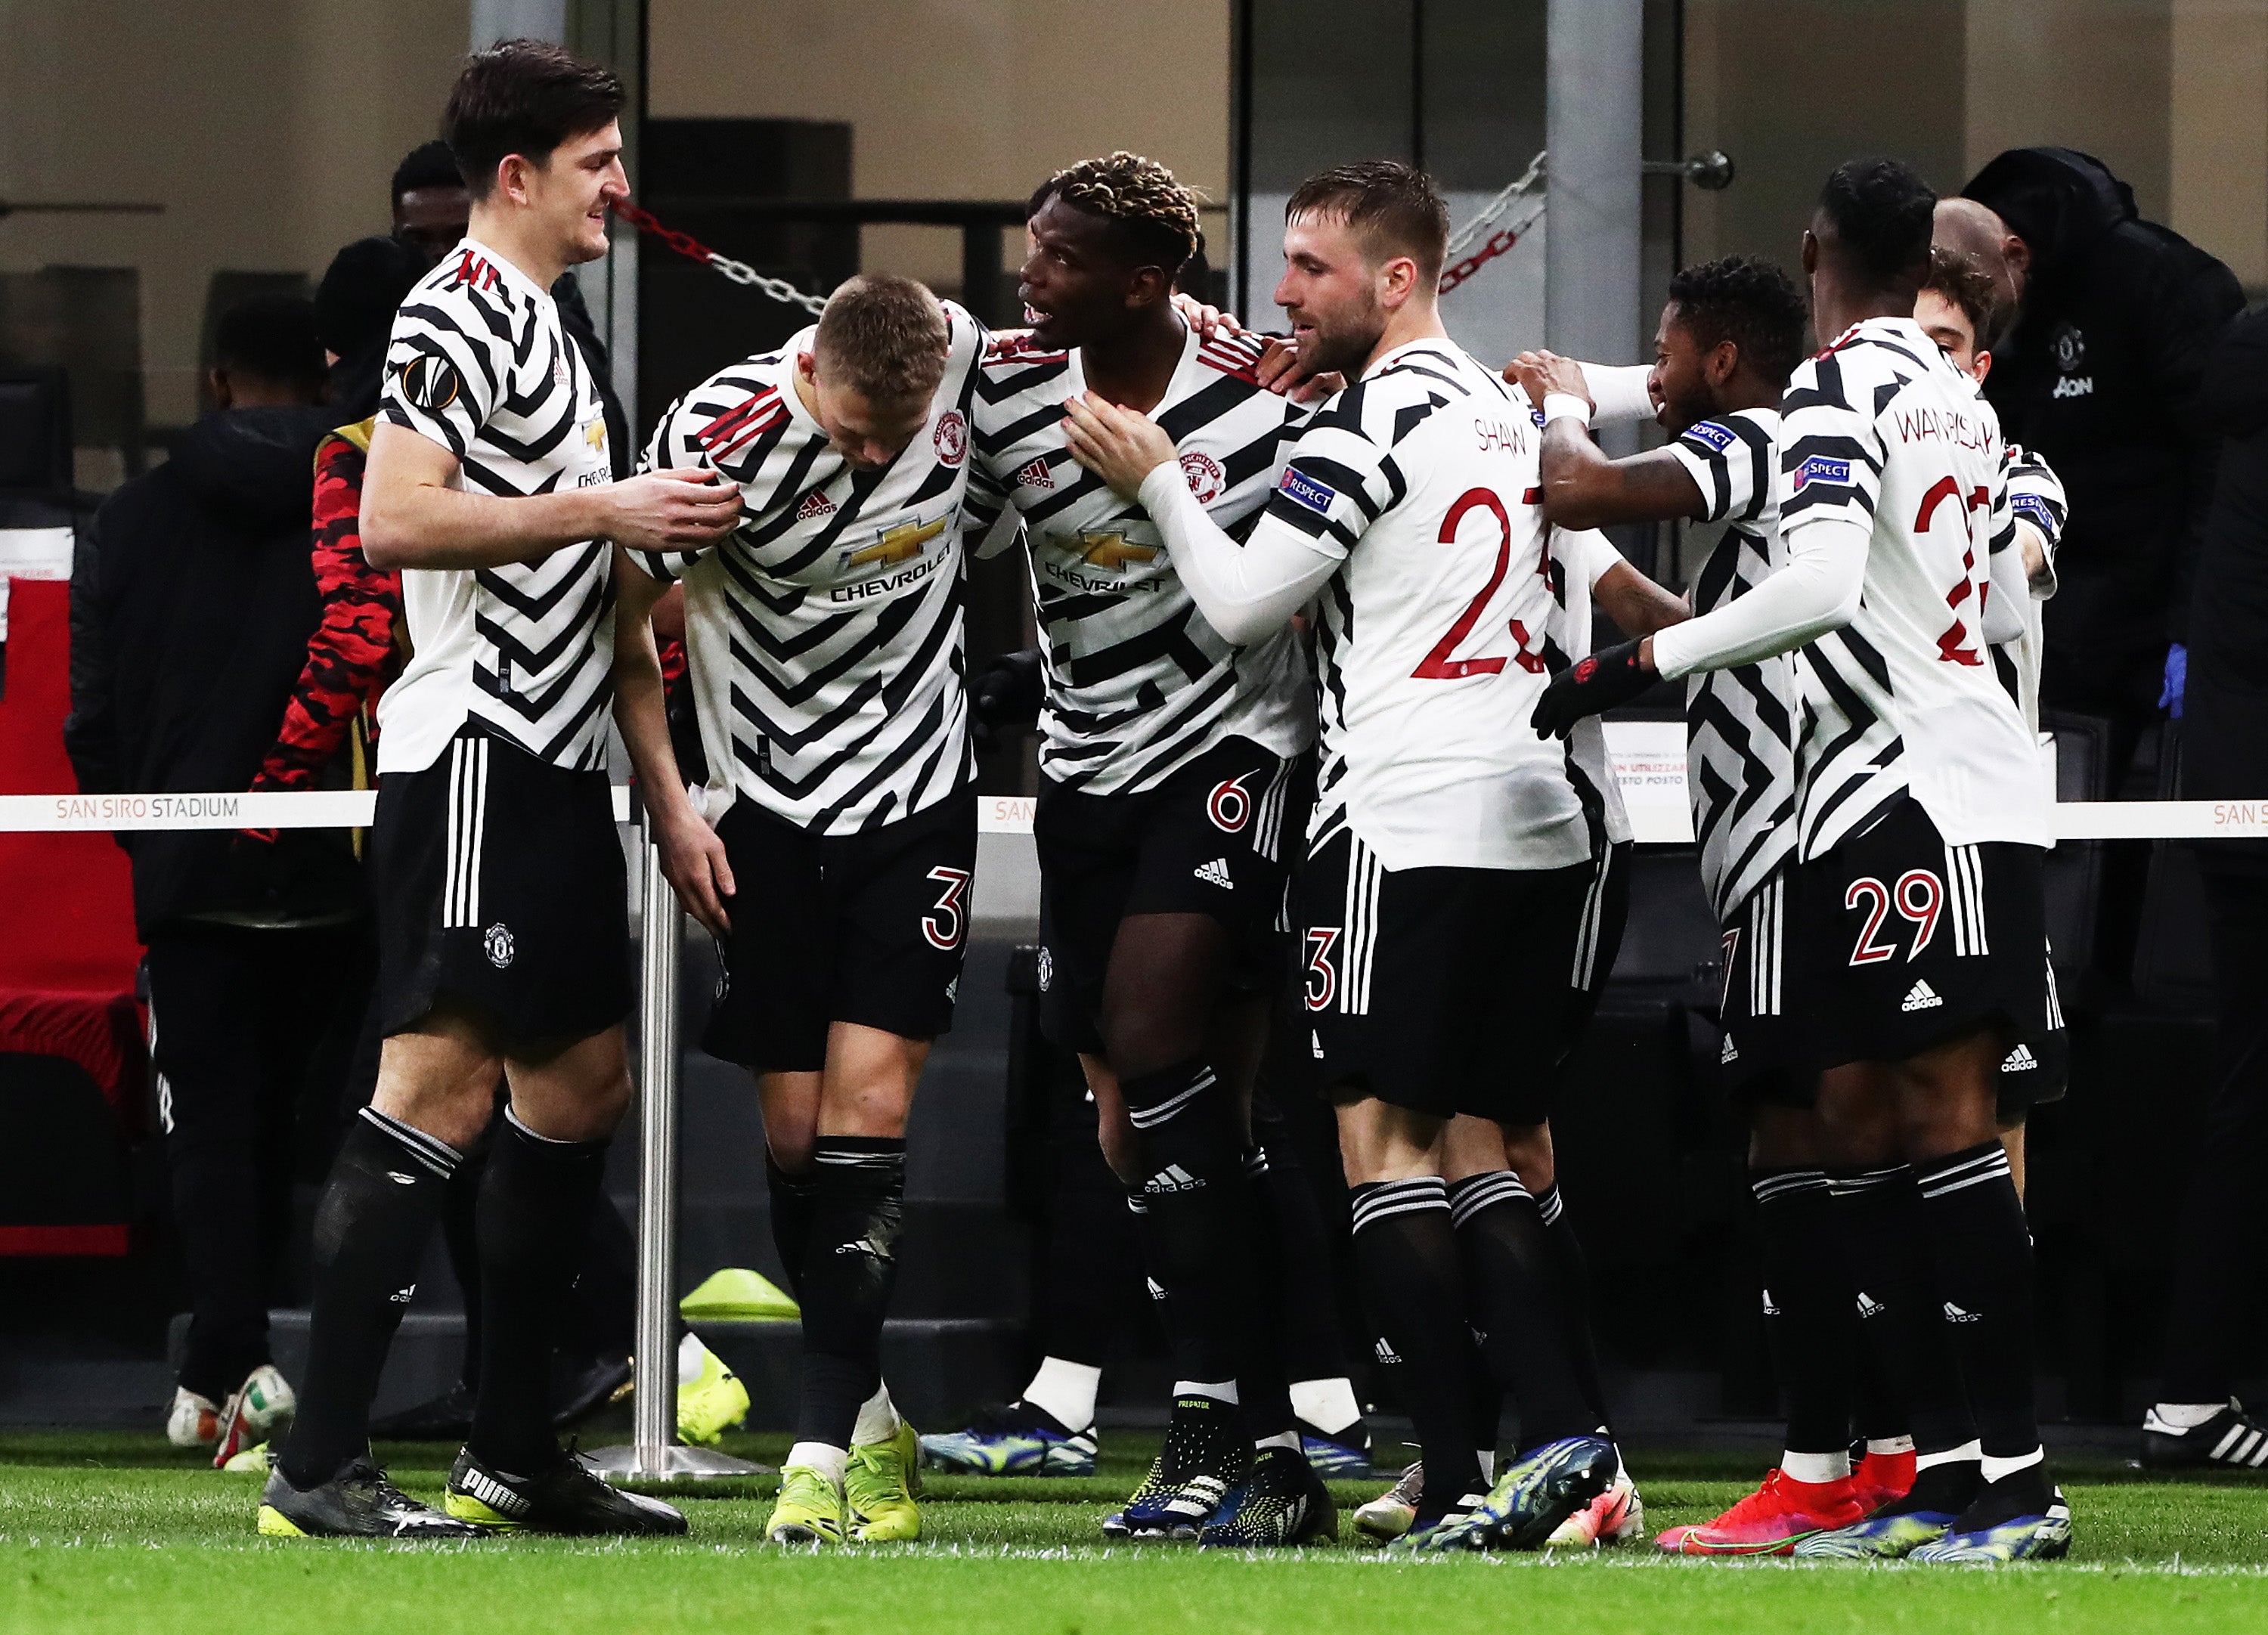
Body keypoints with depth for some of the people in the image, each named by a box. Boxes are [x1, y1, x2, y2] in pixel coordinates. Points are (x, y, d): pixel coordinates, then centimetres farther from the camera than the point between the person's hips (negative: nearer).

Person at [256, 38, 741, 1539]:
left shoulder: (541, 323, 21)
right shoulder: (460, 314, -10)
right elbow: (397, 519, -22)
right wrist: (603, 509, -20)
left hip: (555, 764, 11)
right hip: (475, 750, -11)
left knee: (583, 1081, 12)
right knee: (444, 1078, -14)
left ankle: (516, 1453, 18)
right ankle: (321, 1463, -16)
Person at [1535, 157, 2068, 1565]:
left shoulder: (1840, 386, -10)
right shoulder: (1963, 400, 17)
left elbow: (1821, 588, -24)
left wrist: (1644, 664, -17)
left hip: (1915, 801, -9)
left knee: (1946, 1121, -11)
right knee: (1866, 1120, 8)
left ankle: (2018, 1475, -15)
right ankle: (1930, 1464, 6)